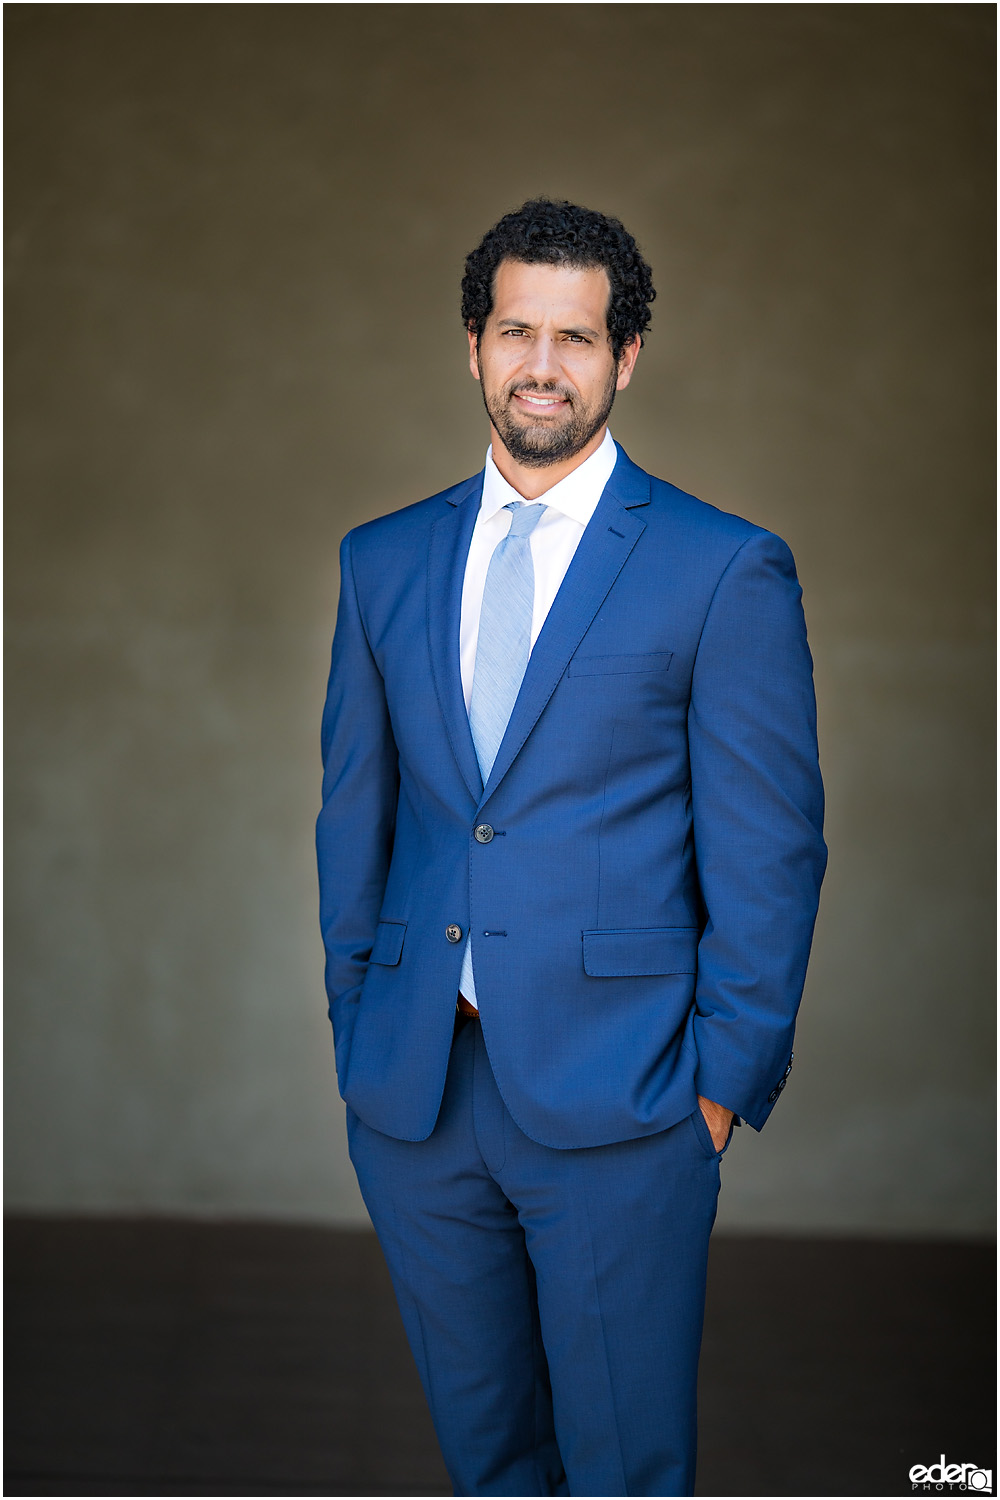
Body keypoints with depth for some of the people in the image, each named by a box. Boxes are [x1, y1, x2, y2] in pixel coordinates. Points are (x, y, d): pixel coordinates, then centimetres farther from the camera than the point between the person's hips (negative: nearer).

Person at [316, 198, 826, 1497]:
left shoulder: (727, 570, -4)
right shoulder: (383, 560, 9)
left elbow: (768, 848, -5)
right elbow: (354, 807, 14)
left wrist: (728, 1077, -7)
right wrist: (353, 1018, 11)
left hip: (617, 1097, -4)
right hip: (410, 1087, 4)